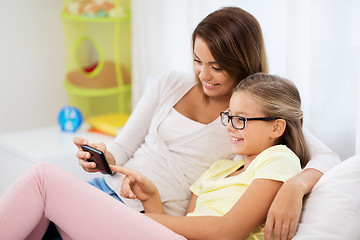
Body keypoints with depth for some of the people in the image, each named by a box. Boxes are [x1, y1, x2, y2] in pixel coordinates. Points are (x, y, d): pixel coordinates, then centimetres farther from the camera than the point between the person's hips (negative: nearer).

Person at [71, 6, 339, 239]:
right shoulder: (171, 84, 8)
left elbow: (327, 157, -10)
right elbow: (122, 148, 11)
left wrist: (295, 186, -32)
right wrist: (103, 156, -13)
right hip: (107, 189, 5)